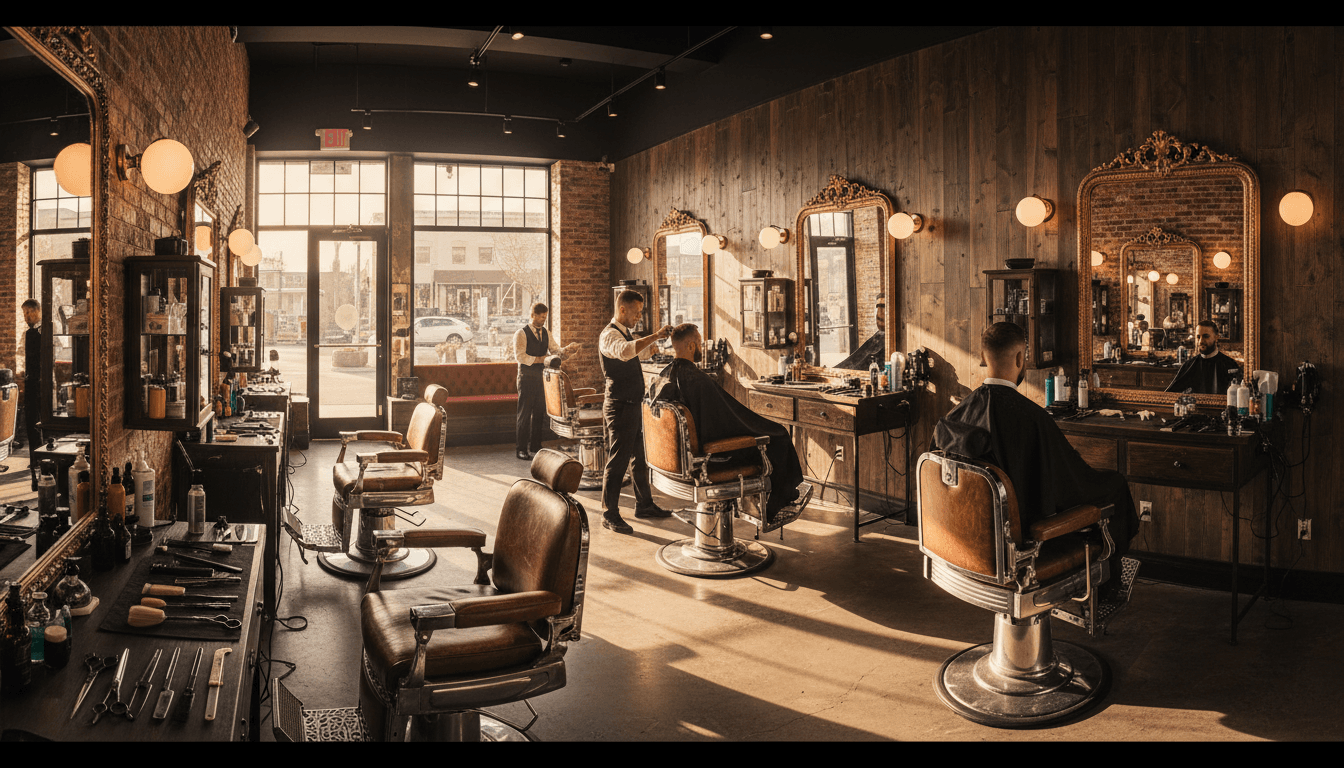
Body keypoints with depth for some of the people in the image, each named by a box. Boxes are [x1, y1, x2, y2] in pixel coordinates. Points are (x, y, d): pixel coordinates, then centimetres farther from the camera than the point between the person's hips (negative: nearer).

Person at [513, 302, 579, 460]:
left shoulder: (546, 333, 13)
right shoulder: (521, 333, -7)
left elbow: (554, 350, 4)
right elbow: (519, 356, -15)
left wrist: (566, 350, -17)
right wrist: (539, 359, -20)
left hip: (542, 376, 6)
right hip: (527, 375, -6)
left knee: (539, 411, 9)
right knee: (525, 412, -4)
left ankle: (535, 445, 19)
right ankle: (521, 449, 0)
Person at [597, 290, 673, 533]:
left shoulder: (626, 333, 15)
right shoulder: (610, 335, -16)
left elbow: (643, 353, 32)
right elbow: (625, 351, -39)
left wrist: (657, 338, 14)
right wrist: (654, 336, -36)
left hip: (634, 404, 10)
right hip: (620, 406, -10)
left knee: (641, 457, 17)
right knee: (617, 461, -5)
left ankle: (644, 504, 30)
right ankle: (609, 515, 3)